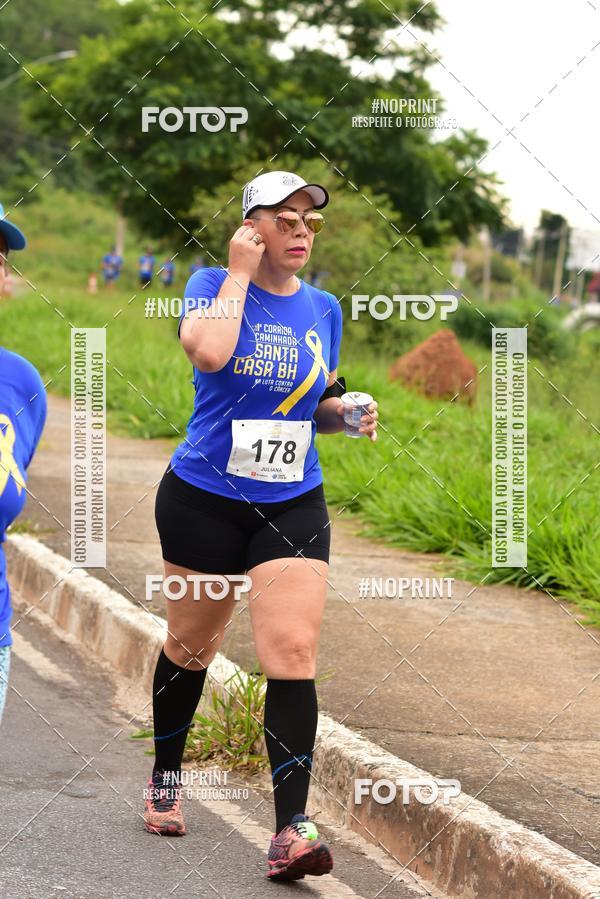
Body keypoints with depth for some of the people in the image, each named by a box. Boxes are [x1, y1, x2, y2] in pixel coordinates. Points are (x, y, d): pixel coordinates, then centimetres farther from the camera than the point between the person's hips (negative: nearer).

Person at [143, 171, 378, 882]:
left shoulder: (323, 309, 8)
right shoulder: (213, 285, -5)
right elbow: (209, 351, -28)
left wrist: (346, 415, -1)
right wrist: (238, 272, -17)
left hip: (293, 506, 2)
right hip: (203, 498, -2)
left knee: (293, 656, -12)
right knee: (191, 649, 13)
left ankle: (290, 830, -15)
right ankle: (165, 777, 39)